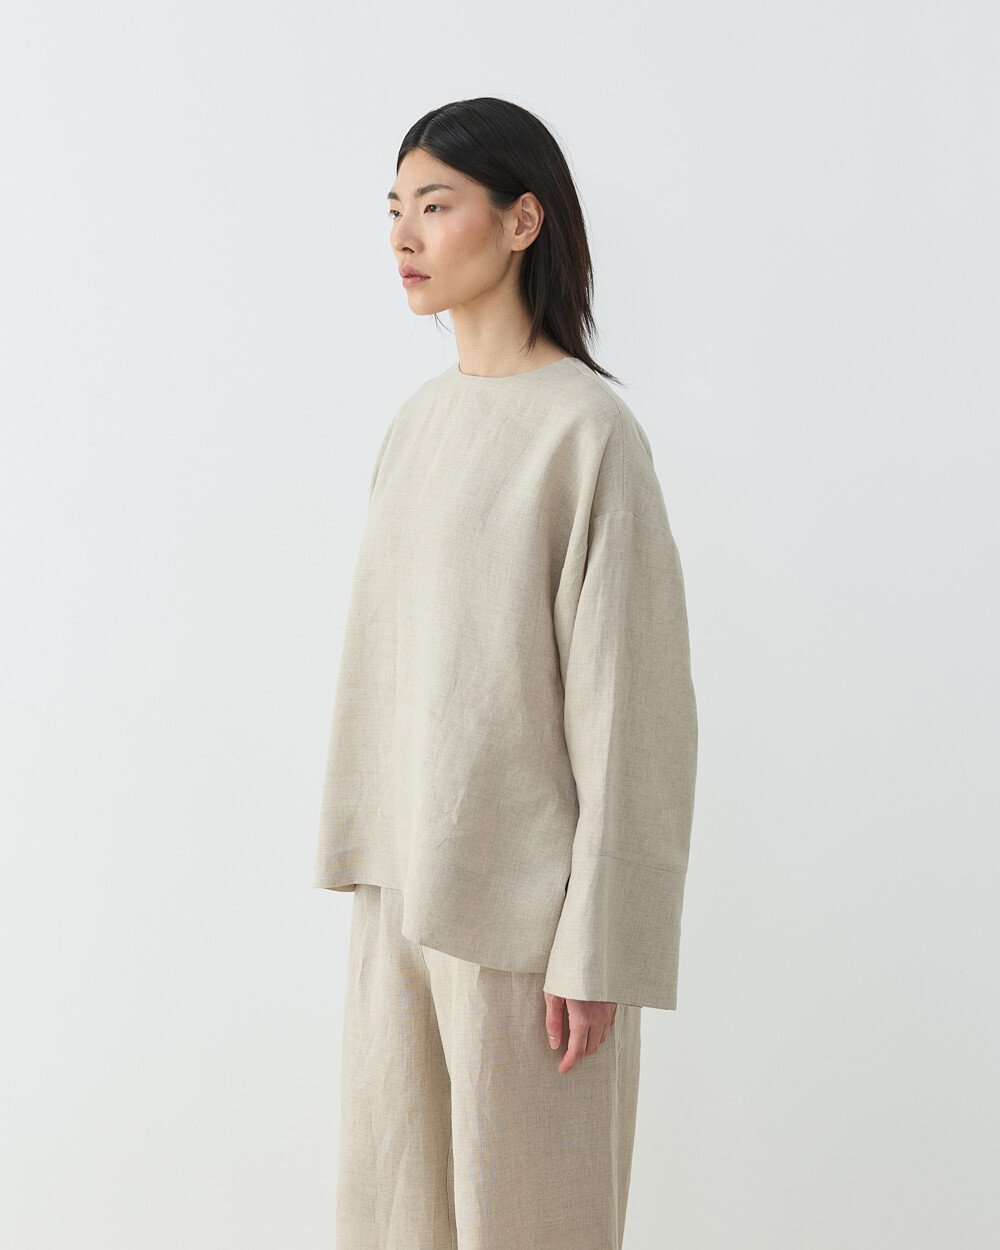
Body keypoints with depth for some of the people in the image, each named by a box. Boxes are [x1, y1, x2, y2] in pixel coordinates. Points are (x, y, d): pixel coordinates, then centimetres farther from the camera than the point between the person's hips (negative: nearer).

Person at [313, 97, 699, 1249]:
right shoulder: (417, 421, 9)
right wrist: (365, 853, 12)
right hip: (405, 873, 7)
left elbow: (627, 694, -15)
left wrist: (600, 942, -15)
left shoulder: (588, 427, -13)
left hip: (520, 889, -7)